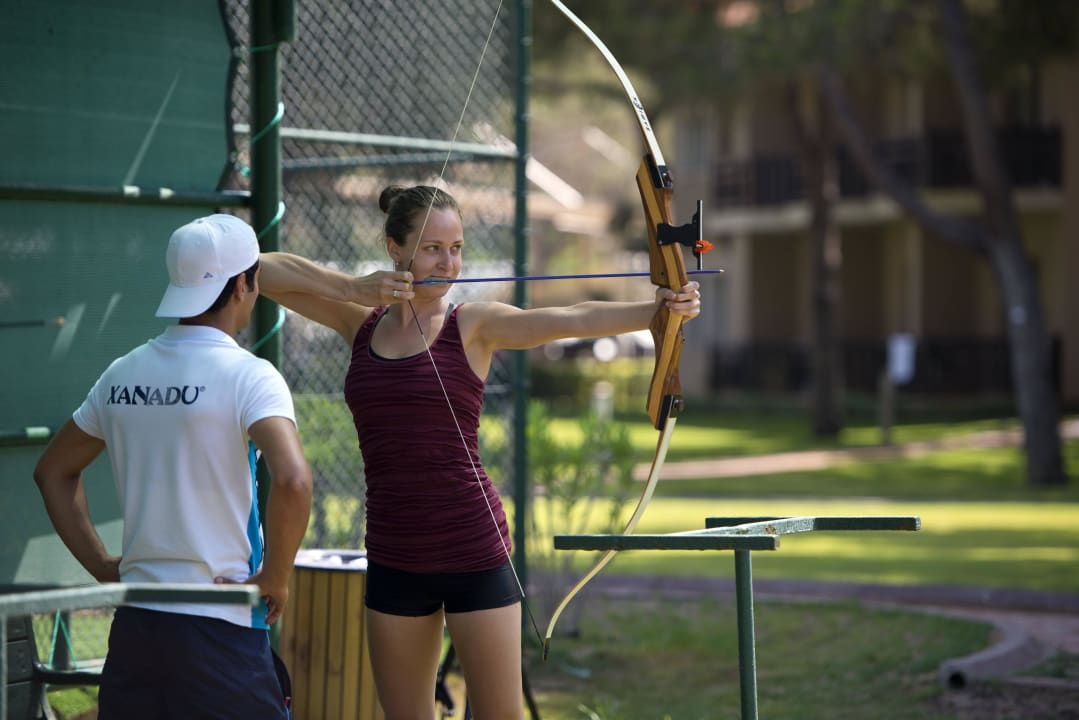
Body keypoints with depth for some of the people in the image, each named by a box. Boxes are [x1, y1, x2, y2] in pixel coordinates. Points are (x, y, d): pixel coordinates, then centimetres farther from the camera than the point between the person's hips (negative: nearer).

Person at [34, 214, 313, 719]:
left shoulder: (122, 374, 9)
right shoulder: (247, 376, -11)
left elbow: (53, 471, 20)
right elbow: (292, 480, -26)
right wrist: (275, 578, -12)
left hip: (132, 623, 6)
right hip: (219, 627, -6)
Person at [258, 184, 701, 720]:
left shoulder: (474, 325, -4)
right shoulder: (360, 322, 7)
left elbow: (571, 319, -20)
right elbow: (261, 269, 4)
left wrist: (656, 310, -37)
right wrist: (353, 288, -9)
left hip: (475, 549, -4)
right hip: (393, 555, 4)